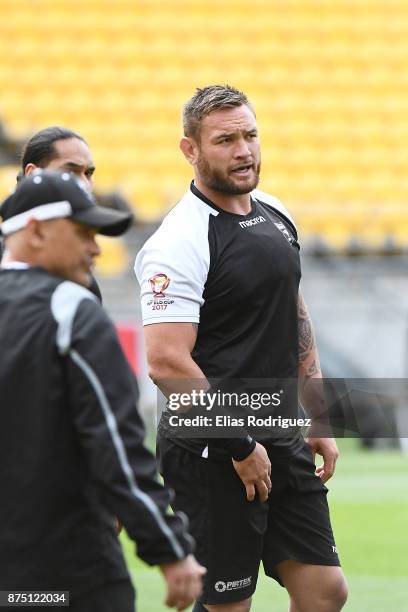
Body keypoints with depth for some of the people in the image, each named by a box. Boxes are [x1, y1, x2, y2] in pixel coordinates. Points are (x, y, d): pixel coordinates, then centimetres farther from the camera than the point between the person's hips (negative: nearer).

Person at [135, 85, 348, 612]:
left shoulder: (276, 216, 11)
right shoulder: (180, 242, -16)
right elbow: (167, 362, -23)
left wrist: (319, 421, 18)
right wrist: (240, 447, -18)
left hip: (282, 443, 8)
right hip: (210, 454, -8)